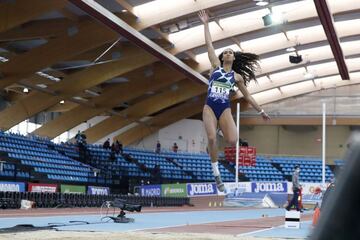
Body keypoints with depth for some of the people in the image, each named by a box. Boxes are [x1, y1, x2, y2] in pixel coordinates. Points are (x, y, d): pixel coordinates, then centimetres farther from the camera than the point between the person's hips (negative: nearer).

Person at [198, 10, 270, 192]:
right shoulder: (216, 66, 11)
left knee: (233, 141, -21)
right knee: (211, 138, -24)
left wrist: (261, 111, 23)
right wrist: (206, 24, 8)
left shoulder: (237, 76, 14)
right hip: (209, 107, -1)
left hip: (225, 109, 1)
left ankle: (222, 131, 18)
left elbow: (247, 96, 22)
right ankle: (216, 173, -10)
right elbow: (209, 44, 9)